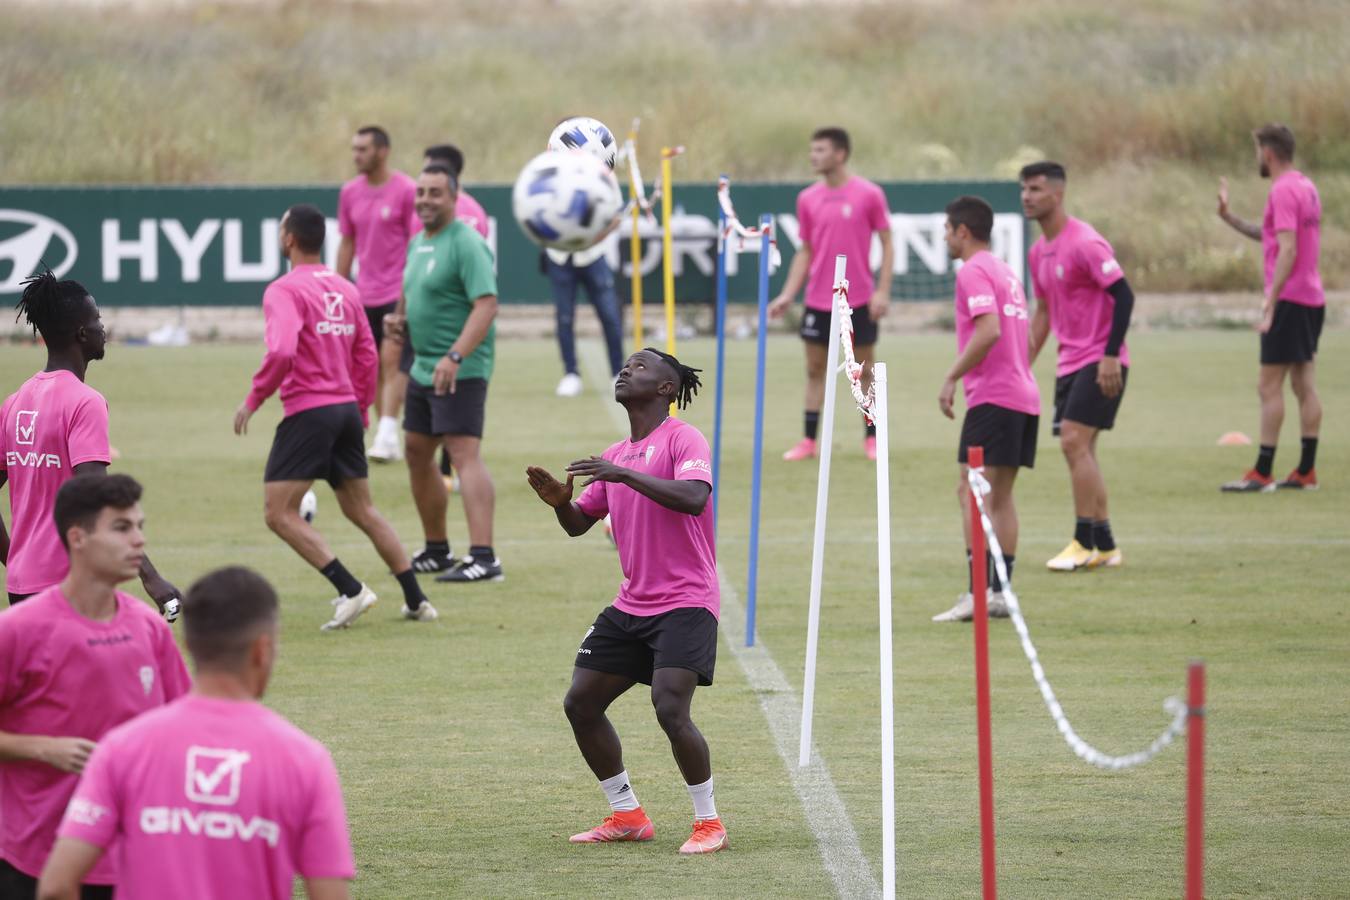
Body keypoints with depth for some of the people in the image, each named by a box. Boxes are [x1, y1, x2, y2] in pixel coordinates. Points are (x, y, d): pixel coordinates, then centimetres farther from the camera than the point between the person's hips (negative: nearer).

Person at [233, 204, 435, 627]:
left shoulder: (285, 290, -10)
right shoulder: (345, 289, 13)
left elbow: (281, 351, -24)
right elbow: (366, 355, 16)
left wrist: (253, 400, -13)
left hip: (307, 413, -8)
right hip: (347, 410, 8)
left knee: (278, 513, -5)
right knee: (361, 510, 18)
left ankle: (351, 590, -15)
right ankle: (416, 600, 15)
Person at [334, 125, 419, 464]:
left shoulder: (406, 191, -8)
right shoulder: (350, 192, 8)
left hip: (397, 292, -6)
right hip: (364, 294, 6)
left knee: (391, 359, -14)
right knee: (372, 367, 6)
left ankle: (388, 432, -15)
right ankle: (383, 435, 12)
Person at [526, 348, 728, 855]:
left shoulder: (682, 439, -8)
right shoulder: (615, 456, 15)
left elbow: (693, 498, -27)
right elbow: (579, 525, 17)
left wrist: (624, 474, -32)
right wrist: (560, 501, -6)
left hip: (685, 603, -8)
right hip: (631, 605, 8)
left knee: (671, 709, -22)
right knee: (581, 703, 5)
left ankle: (709, 823, -7)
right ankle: (627, 816, 17)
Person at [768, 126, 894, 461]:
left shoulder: (869, 194, -7)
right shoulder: (808, 199, 5)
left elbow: (887, 245, -3)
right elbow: (805, 252, 11)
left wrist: (882, 291, -10)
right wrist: (787, 295, 4)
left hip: (859, 301, -3)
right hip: (818, 301, 4)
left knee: (865, 370, 4)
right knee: (814, 369, 5)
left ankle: (871, 439, 13)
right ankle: (809, 440, 11)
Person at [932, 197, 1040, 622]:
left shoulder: (974, 272, -10)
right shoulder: (1004, 270, 20)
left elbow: (988, 331, -22)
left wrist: (952, 378, -17)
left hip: (993, 396, -9)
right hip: (1024, 395, 9)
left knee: (972, 491, -10)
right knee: (1000, 495, 11)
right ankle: (1001, 592, 9)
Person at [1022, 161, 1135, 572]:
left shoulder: (1085, 243, -15)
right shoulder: (1038, 251, 12)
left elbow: (1123, 296, -18)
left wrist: (1110, 356, -22)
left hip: (1100, 363, -9)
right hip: (1069, 363, 9)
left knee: (1074, 442, -15)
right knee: (1079, 450, 7)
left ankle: (1085, 543, -10)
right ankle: (1105, 546, 14)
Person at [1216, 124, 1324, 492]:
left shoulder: (1283, 190, -14)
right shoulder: (1306, 186, 15)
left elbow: (1287, 249, -22)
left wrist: (1270, 302, -23)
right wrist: (1229, 218, 23)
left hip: (1289, 297, -9)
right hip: (1312, 298, 9)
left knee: (1269, 385, -6)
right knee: (1305, 385, 9)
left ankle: (1262, 474, -6)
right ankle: (1306, 472, 9)